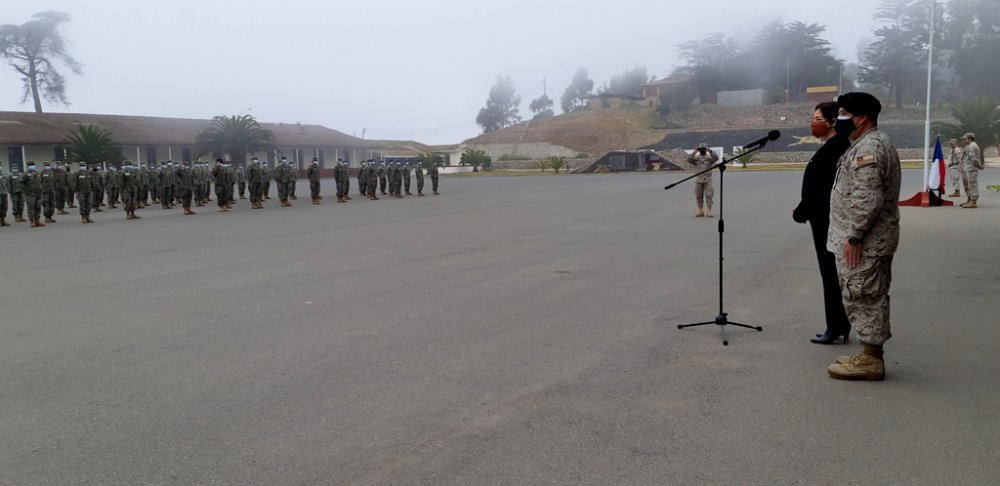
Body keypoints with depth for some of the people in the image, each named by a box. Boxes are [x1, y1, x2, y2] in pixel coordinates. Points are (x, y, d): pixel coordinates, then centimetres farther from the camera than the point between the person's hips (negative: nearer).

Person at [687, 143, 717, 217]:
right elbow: (689, 160, -10)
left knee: (709, 195, -5)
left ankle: (709, 211, -2)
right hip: (698, 180, 1)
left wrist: (711, 151, -23)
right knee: (698, 196, 4)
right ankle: (701, 211, 11)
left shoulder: (709, 157, 5)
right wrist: (694, 152, -18)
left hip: (708, 180, -1)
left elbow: (716, 158, -13)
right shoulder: (696, 158, 7)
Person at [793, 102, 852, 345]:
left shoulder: (835, 147, -18)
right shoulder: (834, 146, 14)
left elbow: (822, 187, -22)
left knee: (830, 272, -2)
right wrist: (804, 210, 8)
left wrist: (801, 211, -13)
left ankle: (837, 326, 7)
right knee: (831, 272, 14)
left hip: (827, 220, -10)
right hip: (826, 218, 10)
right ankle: (839, 324, 22)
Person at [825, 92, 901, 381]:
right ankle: (871, 355, 22)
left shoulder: (869, 147, -18)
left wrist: (854, 236, -23)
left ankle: (870, 361, 1)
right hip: (871, 240, 11)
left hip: (863, 242, -11)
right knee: (869, 298, 14)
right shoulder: (871, 143, 18)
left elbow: (867, 199, -26)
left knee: (862, 298, -5)